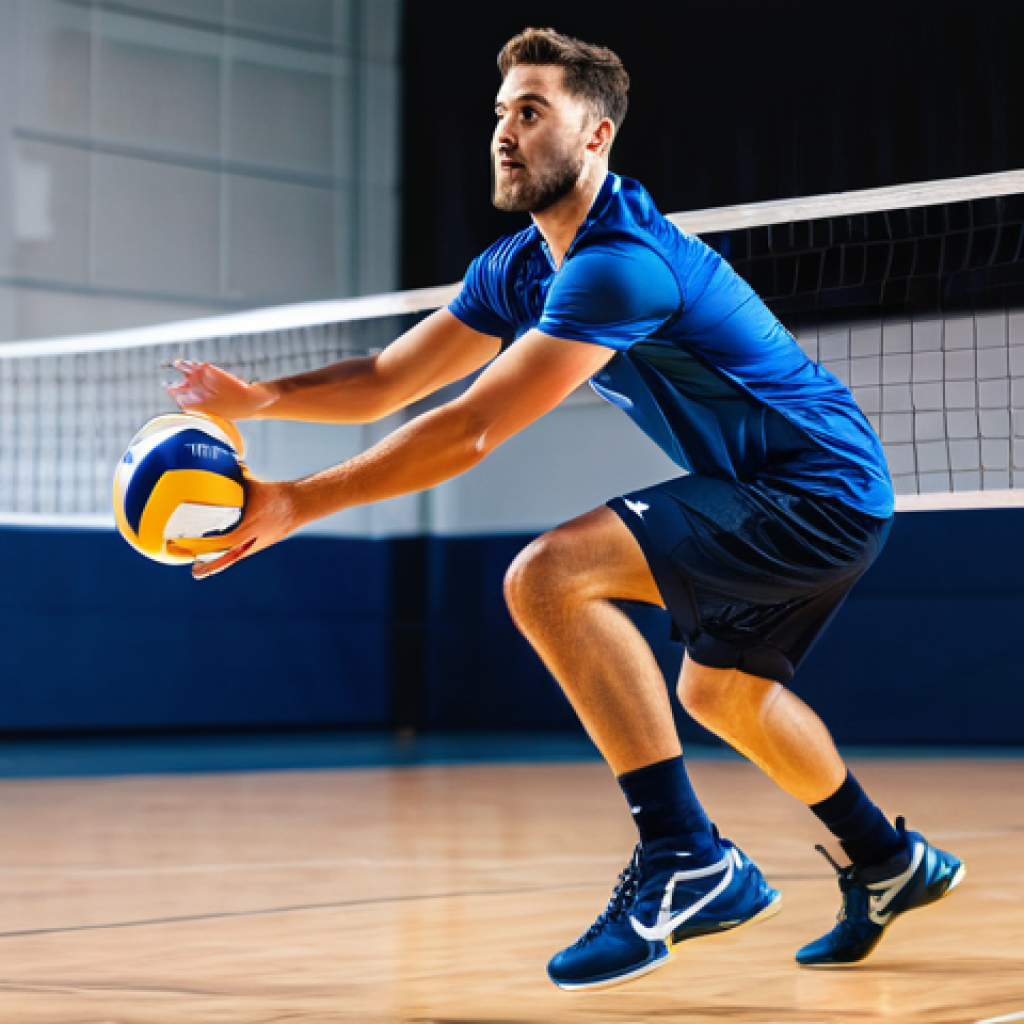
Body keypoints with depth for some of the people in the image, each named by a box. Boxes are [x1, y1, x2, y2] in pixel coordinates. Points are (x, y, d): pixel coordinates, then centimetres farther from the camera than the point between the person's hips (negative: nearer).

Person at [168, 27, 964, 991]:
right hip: (813, 502, 10)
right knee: (716, 690, 29)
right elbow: (384, 380, 7)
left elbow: (471, 431, -29)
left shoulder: (622, 262, -24)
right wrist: (260, 398, -12)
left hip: (820, 490, -10)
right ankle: (889, 864, 46)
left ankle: (687, 858, -21)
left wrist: (298, 502, -28)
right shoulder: (515, 270, 6)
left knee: (548, 575, -23)